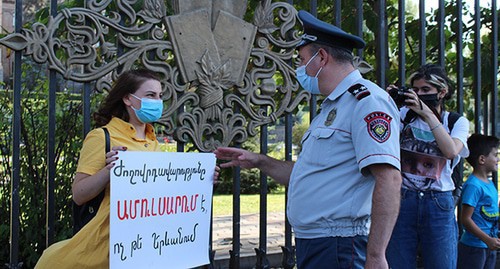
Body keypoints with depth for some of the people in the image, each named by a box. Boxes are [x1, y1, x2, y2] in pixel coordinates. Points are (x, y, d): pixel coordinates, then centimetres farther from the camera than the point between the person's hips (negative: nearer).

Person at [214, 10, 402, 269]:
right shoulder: (331, 109, 18)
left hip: (338, 247, -9)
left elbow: (388, 178, -24)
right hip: (309, 244, 10)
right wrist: (259, 161, 15)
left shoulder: (365, 100, -14)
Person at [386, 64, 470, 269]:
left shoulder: (457, 121, 7)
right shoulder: (404, 115, 8)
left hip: (438, 204, 0)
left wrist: (427, 113, -15)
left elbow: (451, 151, -14)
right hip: (402, 200, 0)